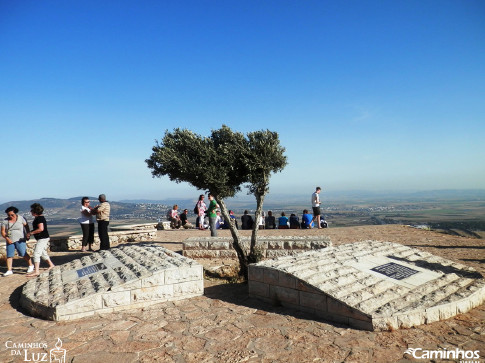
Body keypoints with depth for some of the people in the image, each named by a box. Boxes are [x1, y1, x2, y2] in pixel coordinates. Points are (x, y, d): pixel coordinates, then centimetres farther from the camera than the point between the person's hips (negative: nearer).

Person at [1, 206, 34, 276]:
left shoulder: (20, 218, -3)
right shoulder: (5, 221, 0)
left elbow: (26, 225, 4)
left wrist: (28, 233, -12)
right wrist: (7, 238, -15)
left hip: (20, 240, -3)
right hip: (10, 241, 3)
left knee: (23, 254, -6)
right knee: (9, 255, 0)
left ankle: (31, 265, 11)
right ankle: (9, 270, 8)